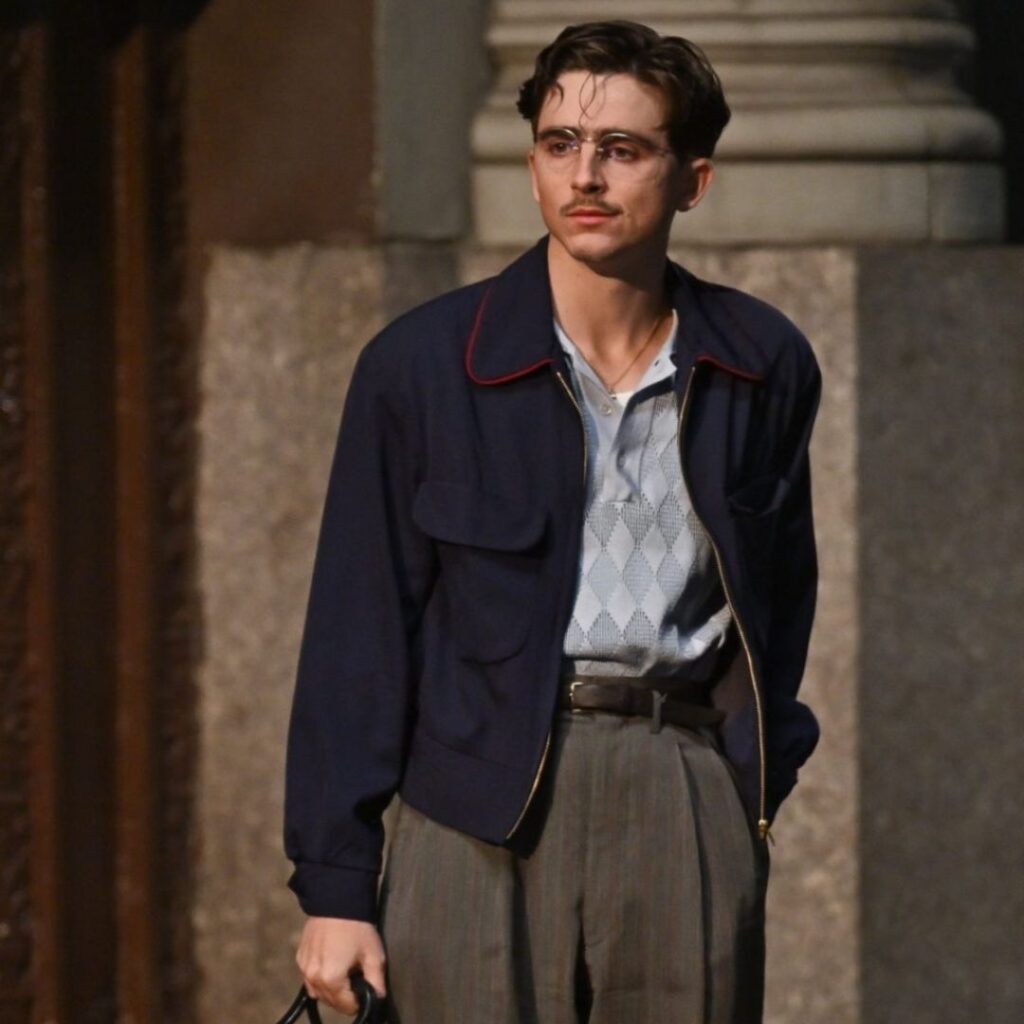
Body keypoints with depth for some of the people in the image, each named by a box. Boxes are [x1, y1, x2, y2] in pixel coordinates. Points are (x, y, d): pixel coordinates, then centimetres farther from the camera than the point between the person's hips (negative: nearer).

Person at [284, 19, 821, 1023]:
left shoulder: (765, 366, 6)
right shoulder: (419, 365, -1)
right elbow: (358, 630, 0)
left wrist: (763, 770, 14)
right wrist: (334, 885, -3)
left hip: (690, 795, 2)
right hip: (481, 803, -2)